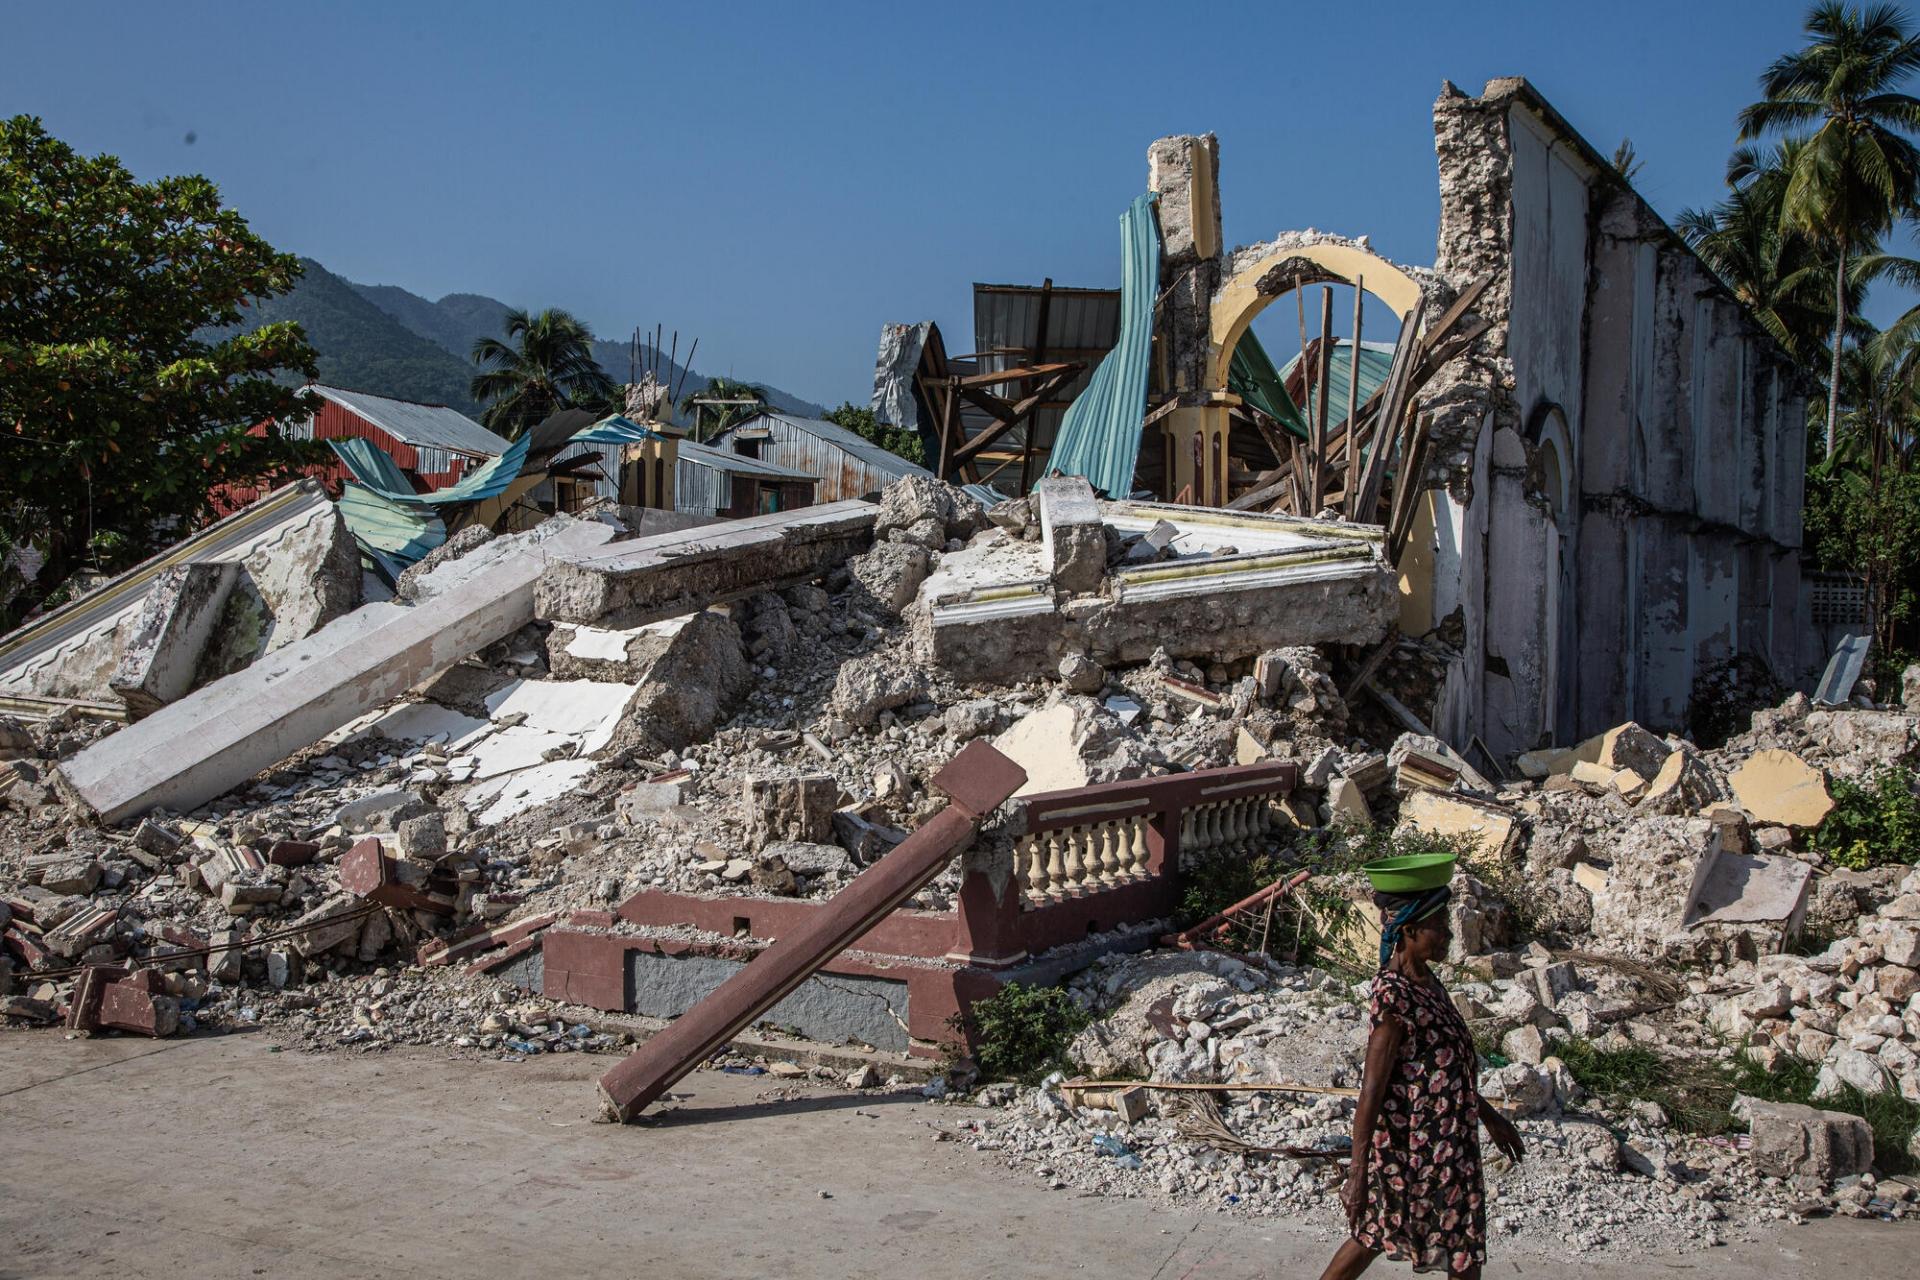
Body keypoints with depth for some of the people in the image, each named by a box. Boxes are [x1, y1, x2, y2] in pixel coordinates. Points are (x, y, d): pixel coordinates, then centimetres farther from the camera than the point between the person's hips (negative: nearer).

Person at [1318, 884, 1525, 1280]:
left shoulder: (1424, 980, 5)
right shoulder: (1394, 996, -24)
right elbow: (1371, 1091, -23)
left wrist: (1489, 1116, 25)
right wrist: (1358, 1172, -22)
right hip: (1420, 1148, -9)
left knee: (1376, 1233, 19)